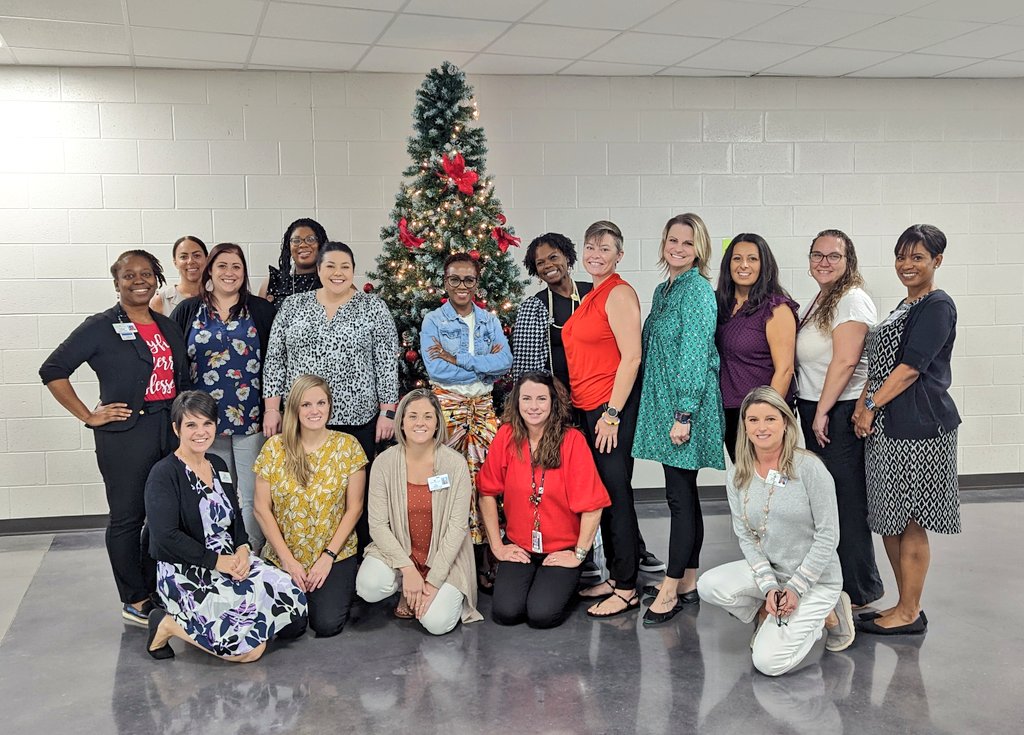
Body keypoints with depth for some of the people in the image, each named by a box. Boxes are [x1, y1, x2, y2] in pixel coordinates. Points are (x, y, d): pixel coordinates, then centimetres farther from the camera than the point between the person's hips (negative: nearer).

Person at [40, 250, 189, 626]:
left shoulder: (168, 327, 13)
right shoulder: (101, 327, -5)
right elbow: (53, 371, -7)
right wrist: (89, 416, -9)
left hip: (170, 430, 6)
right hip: (125, 434, -6)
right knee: (127, 517, 3)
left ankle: (156, 591, 25)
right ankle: (134, 601, 15)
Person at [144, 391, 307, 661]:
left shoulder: (218, 465, 13)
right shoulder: (164, 474, -11)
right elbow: (166, 537, -18)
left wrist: (242, 549, -4)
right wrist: (217, 560, -18)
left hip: (232, 560, 8)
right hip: (186, 574, -8)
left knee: (290, 595, -15)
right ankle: (171, 625, -2)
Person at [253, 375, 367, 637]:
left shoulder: (348, 446, -4)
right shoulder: (275, 447, -3)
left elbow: (354, 508, -2)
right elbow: (262, 509, -1)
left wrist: (328, 556, -10)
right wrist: (287, 559, -7)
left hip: (336, 554, -1)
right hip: (283, 557, 1)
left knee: (327, 624, -18)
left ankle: (340, 588, 15)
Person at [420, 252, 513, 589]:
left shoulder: (490, 321, 12)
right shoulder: (433, 320, 3)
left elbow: (505, 362, -4)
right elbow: (435, 369, -11)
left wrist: (458, 359, -13)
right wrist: (485, 364, -8)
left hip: (483, 406, 3)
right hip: (447, 405, -3)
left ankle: (481, 559, 5)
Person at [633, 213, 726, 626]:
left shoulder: (698, 290, -12)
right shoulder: (664, 290, 16)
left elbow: (695, 355, -17)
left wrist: (684, 414, -20)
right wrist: (653, 406, 20)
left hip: (686, 405, -9)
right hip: (662, 403, 9)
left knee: (680, 495, -4)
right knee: (683, 493, 13)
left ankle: (671, 591, 2)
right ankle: (687, 583, 22)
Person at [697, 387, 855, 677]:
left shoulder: (809, 468, -16)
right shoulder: (736, 476, -2)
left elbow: (828, 535, -14)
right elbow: (745, 537, -3)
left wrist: (796, 588, -16)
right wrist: (769, 586, -16)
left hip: (816, 579, -5)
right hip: (768, 570, 5)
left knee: (768, 662, -18)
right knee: (709, 585, -23)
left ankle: (823, 615, 9)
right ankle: (770, 616, 5)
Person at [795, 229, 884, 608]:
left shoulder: (852, 300, -13)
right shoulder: (817, 302, 17)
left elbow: (845, 361, -19)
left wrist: (823, 412, -17)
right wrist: (810, 411, 14)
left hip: (840, 413, -9)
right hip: (814, 410, 9)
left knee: (846, 500, -3)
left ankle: (858, 590, 8)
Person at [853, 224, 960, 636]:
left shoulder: (938, 306, -9)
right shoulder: (905, 307, 18)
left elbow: (911, 366, -16)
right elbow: (880, 364, 17)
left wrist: (872, 407, -11)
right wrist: (863, 405, 3)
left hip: (917, 425, -9)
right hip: (887, 427, 9)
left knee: (909, 522, -2)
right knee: (889, 520, 12)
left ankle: (910, 612, 9)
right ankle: (906, 605, 23)